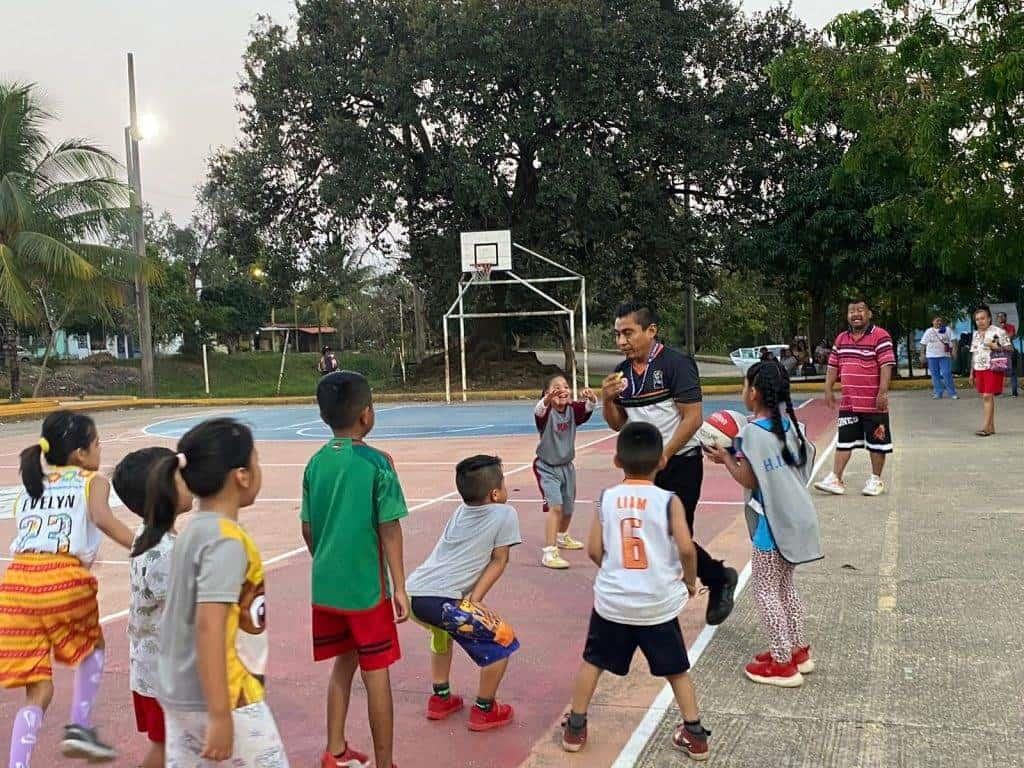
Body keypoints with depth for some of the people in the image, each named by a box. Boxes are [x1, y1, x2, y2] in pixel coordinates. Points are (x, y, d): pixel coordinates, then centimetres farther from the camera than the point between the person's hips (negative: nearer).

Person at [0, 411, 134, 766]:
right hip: (64, 579, -4)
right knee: (92, 646, 28)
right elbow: (102, 518, -12)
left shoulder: (29, 487, 26)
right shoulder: (93, 482, 10)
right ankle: (79, 727, 19)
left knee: (38, 692, 13)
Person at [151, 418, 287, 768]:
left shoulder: (194, 530, 7)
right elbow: (209, 627, -26)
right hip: (222, 696, -8)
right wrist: (220, 715, -26)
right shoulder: (227, 540, -20)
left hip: (181, 693, 8)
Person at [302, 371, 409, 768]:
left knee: (344, 663, 21)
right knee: (376, 674, 5)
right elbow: (389, 529, -13)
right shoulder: (376, 462, -14)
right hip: (366, 587, -5)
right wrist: (400, 588, -7)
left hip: (325, 586, 6)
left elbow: (307, 529, 8)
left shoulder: (316, 463, 2)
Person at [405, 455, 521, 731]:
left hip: (413, 594, 8)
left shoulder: (460, 511, 22)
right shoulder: (505, 514, 4)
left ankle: (441, 698, 42)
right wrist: (474, 601, 3)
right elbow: (499, 562, 4)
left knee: (443, 629, 38)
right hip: (439, 602, -8)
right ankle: (484, 711, 19)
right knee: (502, 640, 9)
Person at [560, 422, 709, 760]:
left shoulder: (606, 499, -4)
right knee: (676, 669, 16)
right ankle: (694, 734, 21)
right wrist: (690, 580, 2)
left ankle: (575, 728, 26)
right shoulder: (668, 500, -10)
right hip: (658, 604, -1)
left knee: (592, 662, 19)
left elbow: (594, 550, -2)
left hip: (613, 601, 1)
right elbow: (686, 548, -17)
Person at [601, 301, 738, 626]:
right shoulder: (622, 372, 5)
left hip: (680, 464, -6)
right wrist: (608, 399, -7)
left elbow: (693, 418, -17)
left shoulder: (676, 363, -15)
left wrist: (663, 457, -20)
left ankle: (719, 579, 23)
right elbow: (618, 424, 12)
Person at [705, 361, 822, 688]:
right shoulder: (789, 424, 6)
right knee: (785, 586, 21)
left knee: (766, 590, 2)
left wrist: (726, 459, 0)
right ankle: (798, 651, 29)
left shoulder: (753, 432, -17)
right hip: (798, 519, 8)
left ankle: (782, 663, 7)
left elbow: (749, 480, -15)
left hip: (773, 523, -8)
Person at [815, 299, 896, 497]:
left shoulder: (880, 337, -9)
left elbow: (887, 366, -15)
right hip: (848, 403, 6)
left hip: (873, 404, -5)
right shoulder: (841, 339, 11)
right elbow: (833, 366, 16)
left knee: (876, 442, 6)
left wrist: (882, 393, -21)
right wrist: (828, 390, 9)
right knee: (844, 441, 7)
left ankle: (876, 480, 18)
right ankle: (836, 479, 10)